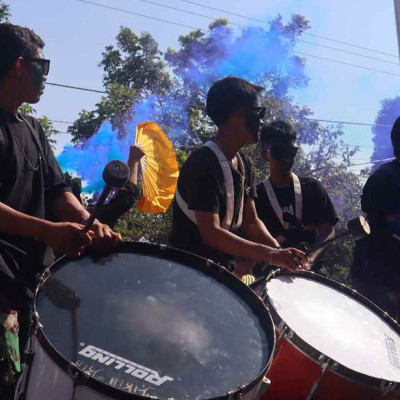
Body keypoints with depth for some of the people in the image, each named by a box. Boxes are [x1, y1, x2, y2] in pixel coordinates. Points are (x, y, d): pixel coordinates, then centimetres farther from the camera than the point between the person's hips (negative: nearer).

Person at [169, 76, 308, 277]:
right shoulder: (203, 164, -22)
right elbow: (211, 234, -28)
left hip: (226, 271, 8)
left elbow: (250, 221, 8)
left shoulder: (243, 163, 6)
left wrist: (281, 253, -9)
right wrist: (272, 255, -33)